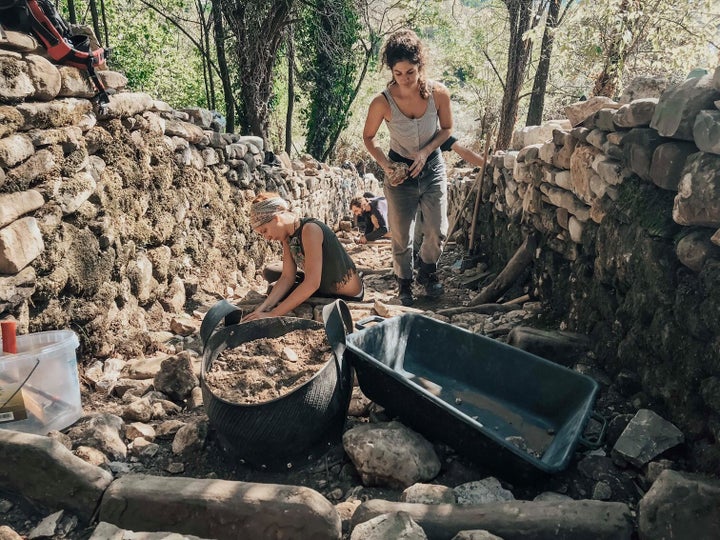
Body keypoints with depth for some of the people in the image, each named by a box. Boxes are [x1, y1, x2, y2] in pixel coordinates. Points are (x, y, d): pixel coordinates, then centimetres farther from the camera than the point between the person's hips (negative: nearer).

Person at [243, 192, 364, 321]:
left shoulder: (310, 229, -28)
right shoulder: (287, 236, -2)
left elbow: (312, 284, -33)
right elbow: (287, 277, -5)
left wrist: (272, 314, -32)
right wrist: (263, 307, -20)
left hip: (347, 296, -8)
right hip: (323, 286, 8)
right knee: (270, 272, 8)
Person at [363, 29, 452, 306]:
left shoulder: (438, 93, -17)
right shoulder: (382, 102, -21)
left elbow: (446, 128, 0)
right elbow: (368, 137, -4)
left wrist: (426, 151, -15)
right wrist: (385, 164, -18)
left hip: (432, 168, 2)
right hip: (399, 171, -1)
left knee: (437, 232, 7)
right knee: (401, 236, 7)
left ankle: (428, 271, 37)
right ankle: (404, 283, 31)